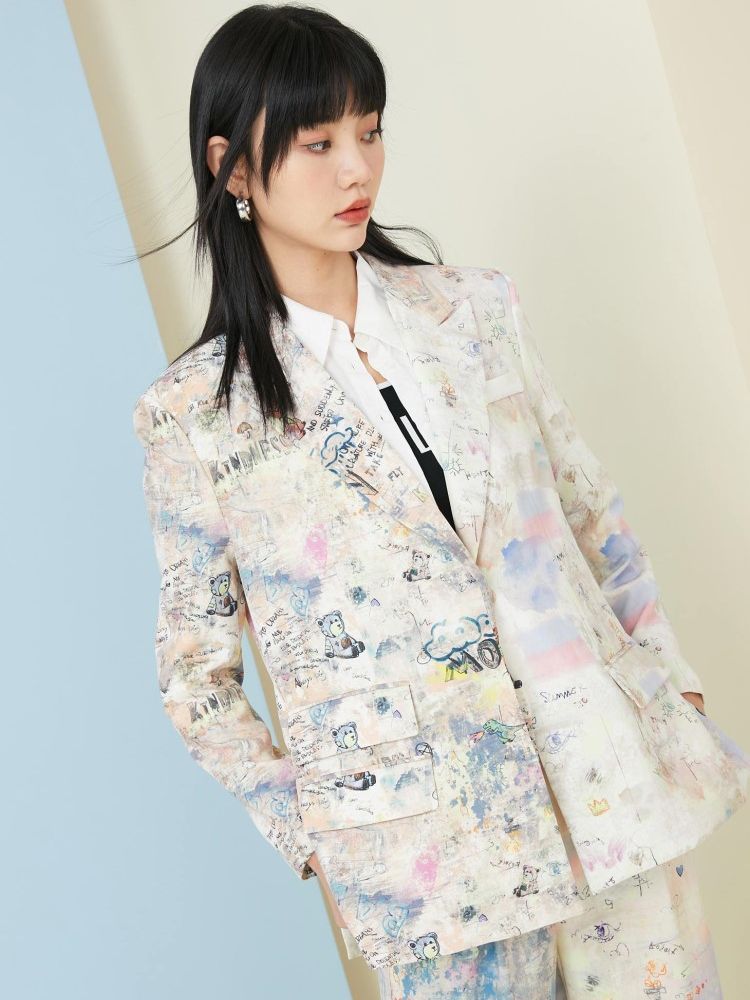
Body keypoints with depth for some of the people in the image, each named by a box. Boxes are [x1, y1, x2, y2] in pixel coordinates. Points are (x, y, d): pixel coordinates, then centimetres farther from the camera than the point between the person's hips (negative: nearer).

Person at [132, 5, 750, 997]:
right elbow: (194, 665, 2)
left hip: (609, 771, 3)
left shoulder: (474, 307, 4)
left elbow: (592, 513, 9)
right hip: (424, 840, -3)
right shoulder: (194, 413, -5)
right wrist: (304, 829, -3)